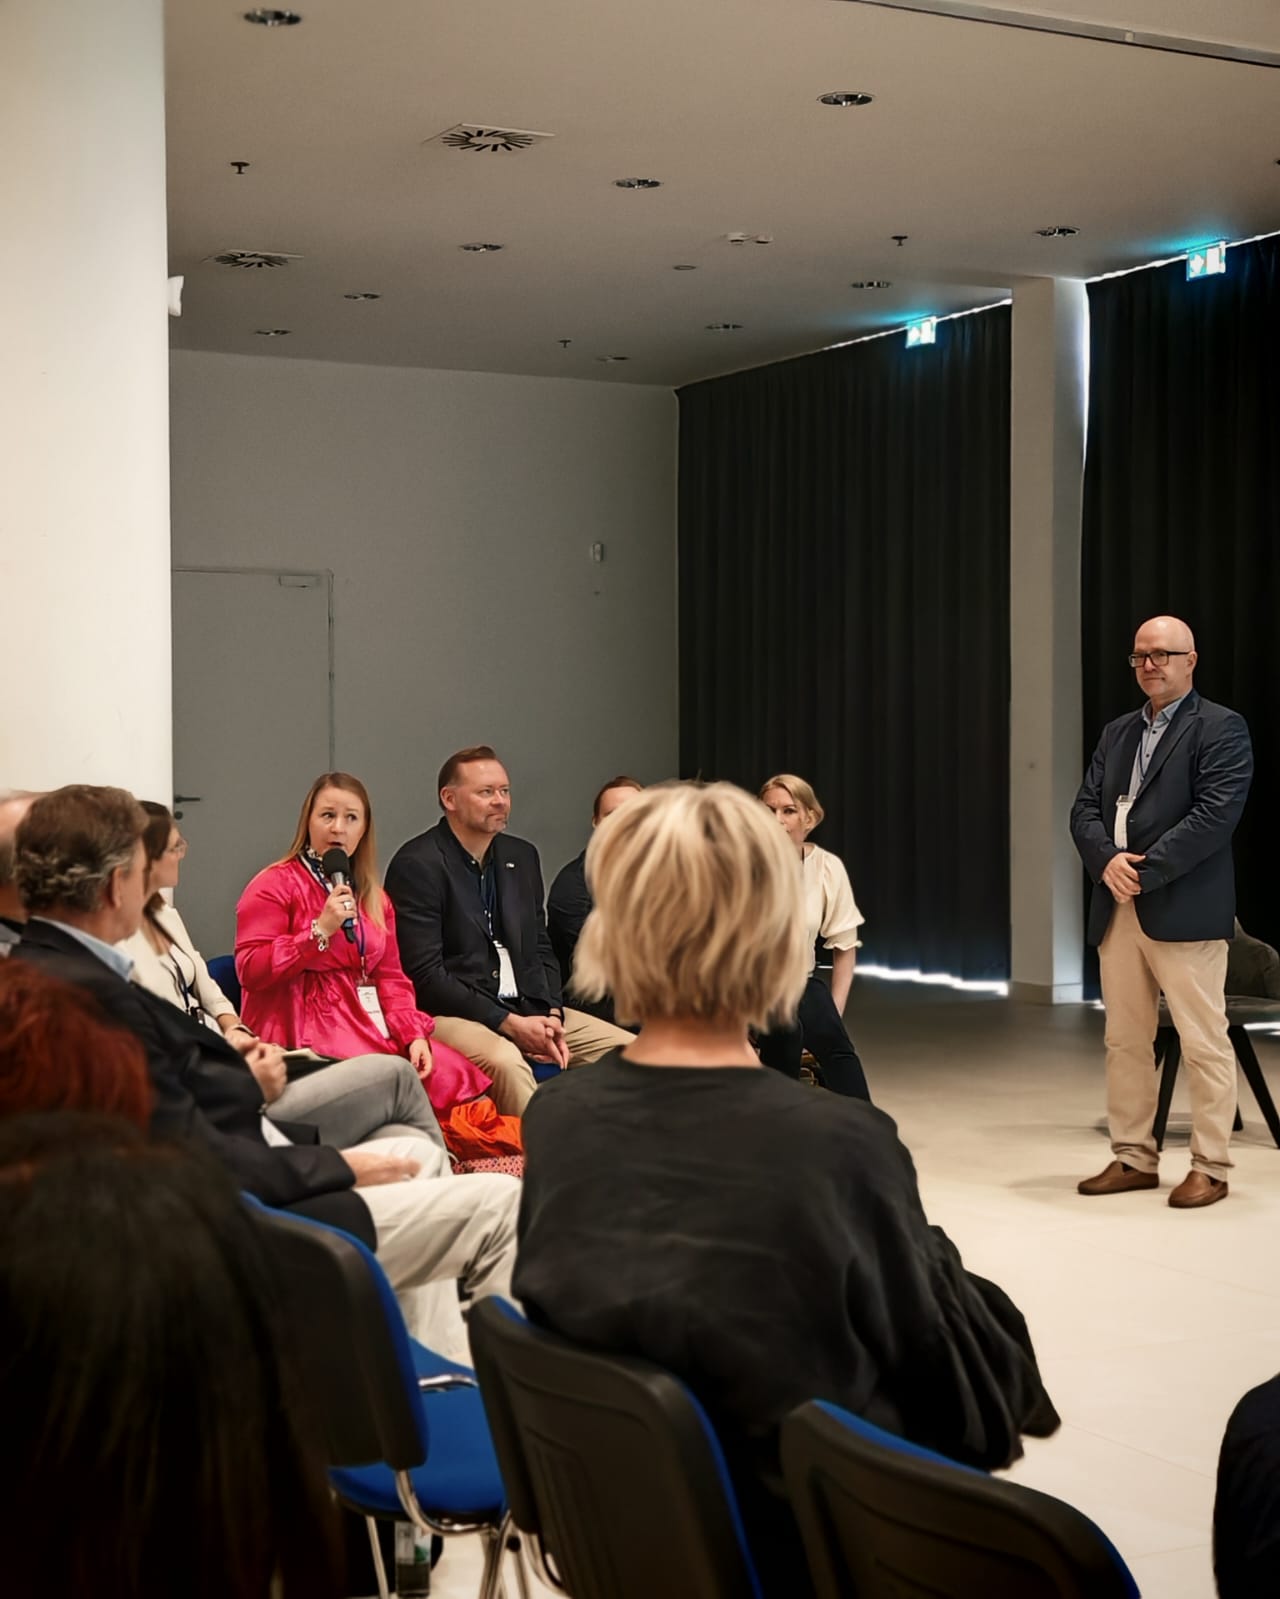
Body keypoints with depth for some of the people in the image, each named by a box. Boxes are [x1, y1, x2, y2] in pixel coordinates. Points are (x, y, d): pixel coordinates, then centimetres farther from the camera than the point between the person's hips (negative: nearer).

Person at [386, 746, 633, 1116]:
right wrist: (509, 1024, -18)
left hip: (529, 1010, 7)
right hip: (451, 1016, -7)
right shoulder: (417, 864, -9)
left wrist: (552, 1016, -2)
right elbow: (425, 975, -15)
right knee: (505, 1060, -38)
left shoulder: (522, 856, 14)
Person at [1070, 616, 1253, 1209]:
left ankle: (1210, 1166, 5)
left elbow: (1215, 815, -14)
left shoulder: (1221, 728, -2)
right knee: (1124, 1042, 9)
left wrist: (1143, 871, -17)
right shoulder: (1116, 732, 18)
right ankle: (1134, 1158, 18)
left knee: (1203, 1043, -3)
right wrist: (1108, 861, -10)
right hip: (1117, 909, 7)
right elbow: (1085, 809, 11)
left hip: (1183, 909, -7)